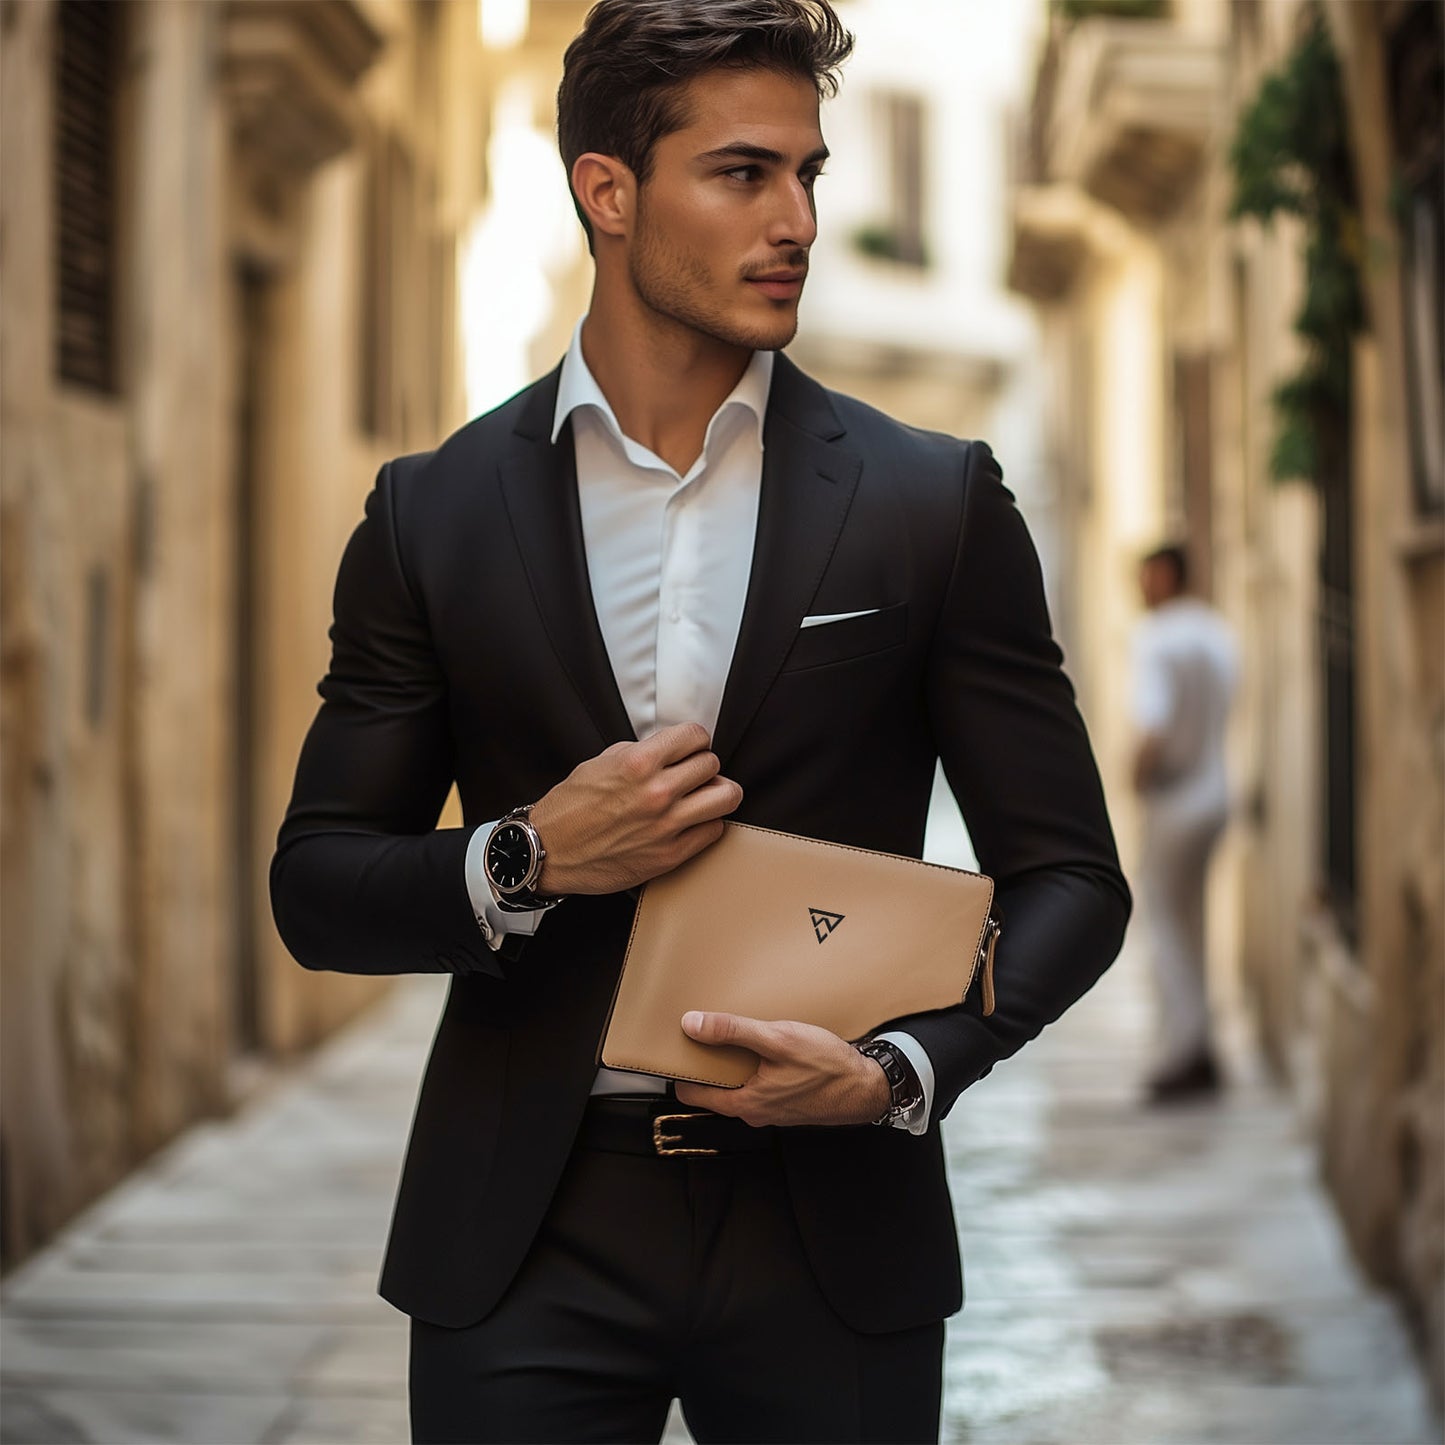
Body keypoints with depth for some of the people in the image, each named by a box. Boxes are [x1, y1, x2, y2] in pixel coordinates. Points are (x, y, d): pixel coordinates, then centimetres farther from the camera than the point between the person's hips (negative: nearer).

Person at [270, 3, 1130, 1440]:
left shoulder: (935, 502, 0)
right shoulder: (435, 512, 2)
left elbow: (1068, 876, 2)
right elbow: (317, 888, 5)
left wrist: (902, 1071, -15)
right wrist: (527, 858, -14)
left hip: (828, 1228, 0)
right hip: (524, 1240, 0)